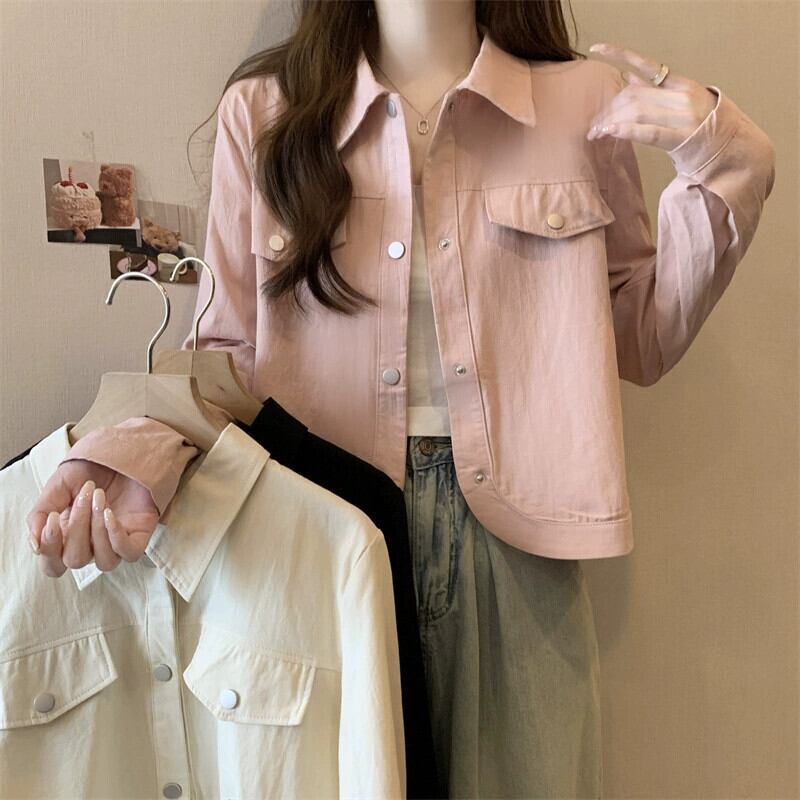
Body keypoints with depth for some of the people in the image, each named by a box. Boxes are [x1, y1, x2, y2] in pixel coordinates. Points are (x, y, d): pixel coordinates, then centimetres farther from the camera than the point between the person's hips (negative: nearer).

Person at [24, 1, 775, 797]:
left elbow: (641, 343, 7)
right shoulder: (263, 111, 0)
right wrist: (138, 454, -17)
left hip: (513, 540, 1)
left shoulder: (586, 103, 2)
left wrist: (722, 171, -3)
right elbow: (229, 350, 1)